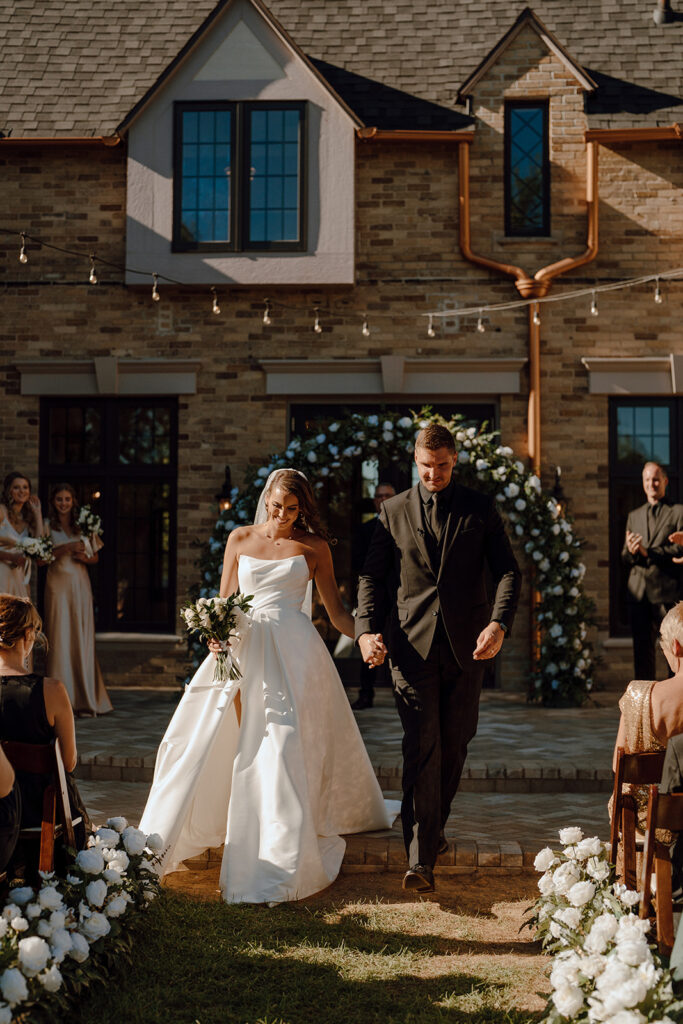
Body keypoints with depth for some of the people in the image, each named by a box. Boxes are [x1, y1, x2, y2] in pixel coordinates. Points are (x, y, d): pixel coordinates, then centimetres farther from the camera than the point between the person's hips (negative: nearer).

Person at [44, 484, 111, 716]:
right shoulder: (47, 527, 4)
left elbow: (95, 557, 16)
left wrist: (83, 556, -5)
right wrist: (65, 549, -14)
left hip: (81, 584, 2)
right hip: (58, 584, -2)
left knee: (83, 638, 0)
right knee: (59, 638, -4)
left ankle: (85, 699, 5)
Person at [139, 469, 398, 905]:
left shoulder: (314, 547, 6)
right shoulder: (240, 539, 12)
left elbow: (336, 609, 8)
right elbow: (224, 601, 13)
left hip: (292, 653, -3)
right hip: (242, 648, 3)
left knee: (283, 747, -9)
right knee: (203, 743, 3)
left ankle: (279, 866, -3)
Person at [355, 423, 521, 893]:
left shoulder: (481, 508, 6)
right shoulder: (394, 511, 7)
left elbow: (508, 571, 2)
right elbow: (373, 575, 8)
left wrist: (499, 624, -15)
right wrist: (367, 629, -8)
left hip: (466, 647, 1)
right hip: (413, 645, -1)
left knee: (454, 746, 10)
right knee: (422, 749, -8)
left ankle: (434, 827, 31)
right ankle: (421, 858, -8)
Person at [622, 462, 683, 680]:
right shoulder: (634, 516, 19)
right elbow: (625, 559, 16)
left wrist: (648, 552, -16)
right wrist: (630, 551, -8)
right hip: (639, 592, 4)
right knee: (642, 647, 6)